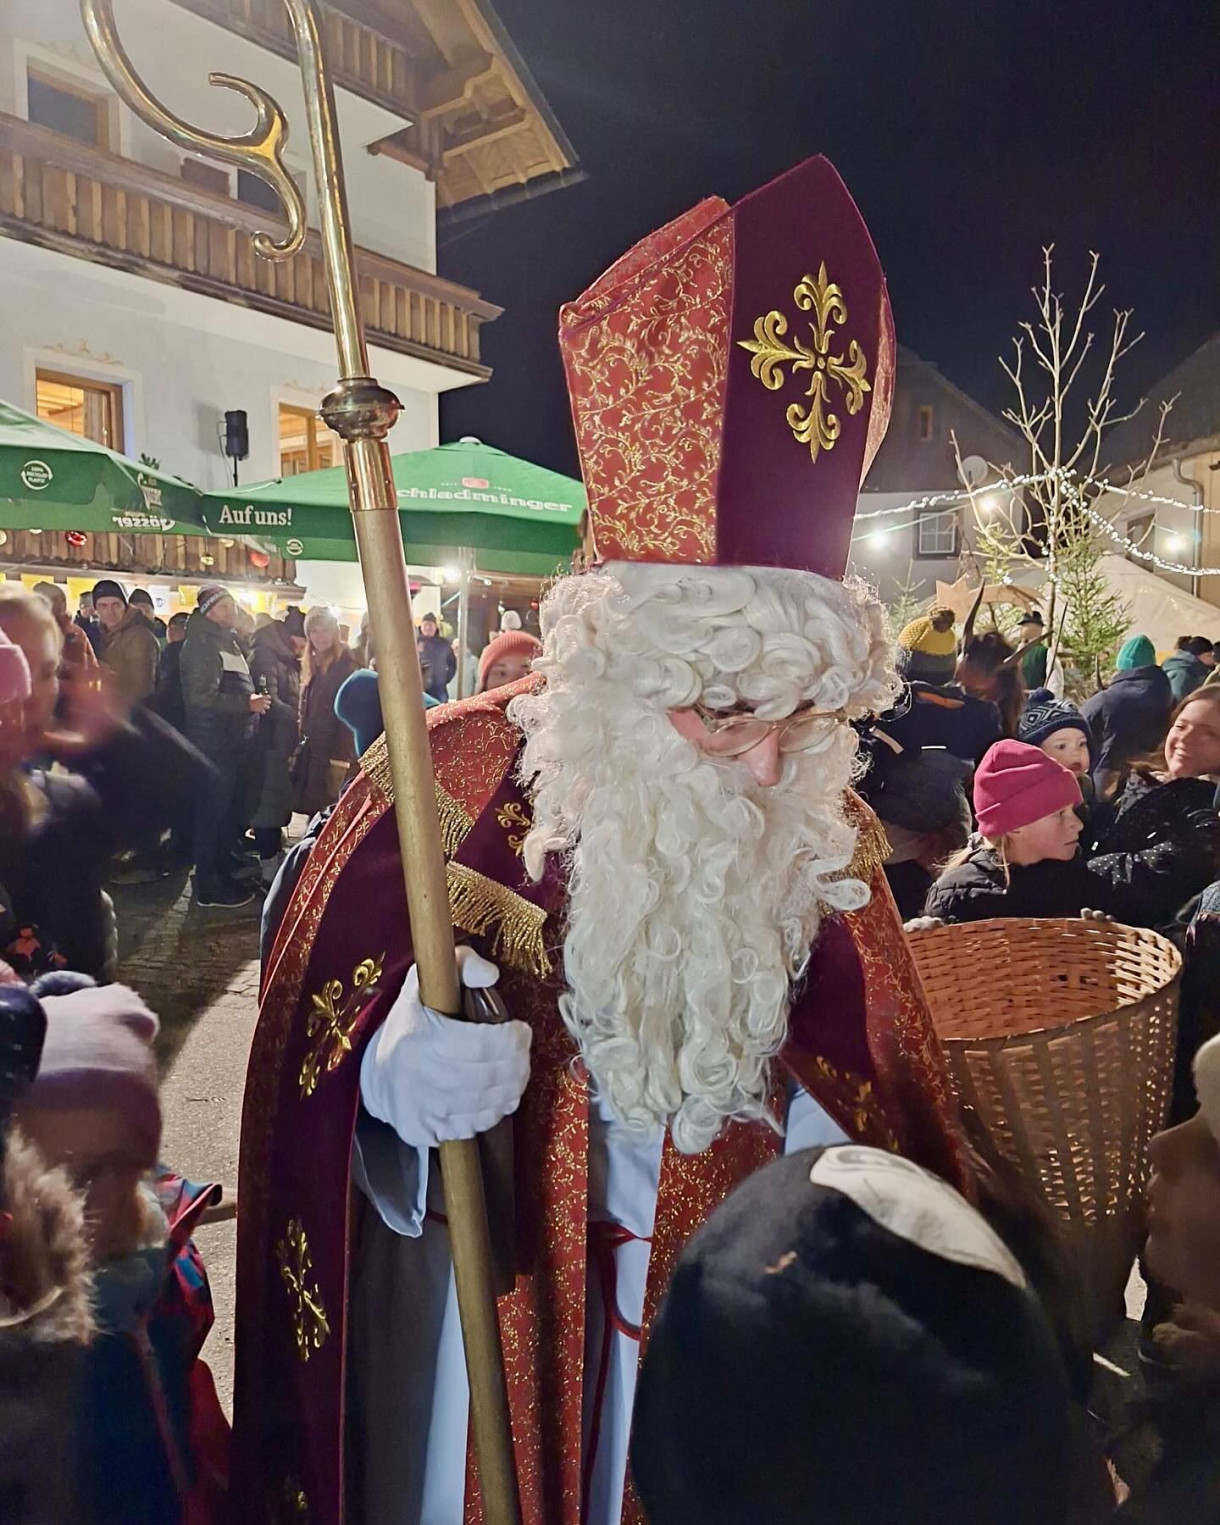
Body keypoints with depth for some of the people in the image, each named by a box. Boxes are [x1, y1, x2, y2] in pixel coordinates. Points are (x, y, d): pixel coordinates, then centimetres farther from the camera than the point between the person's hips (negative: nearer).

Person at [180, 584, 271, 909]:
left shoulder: (231, 641, 16)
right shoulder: (201, 645, -13)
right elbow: (202, 696, -23)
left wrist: (256, 702, 11)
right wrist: (248, 704, -19)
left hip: (236, 741, 10)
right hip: (214, 743, -10)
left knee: (233, 810, 18)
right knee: (212, 813, -3)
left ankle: (227, 869, 32)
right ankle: (210, 886, 5)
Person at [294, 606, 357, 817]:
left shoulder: (345, 666, -11)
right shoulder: (314, 666, 14)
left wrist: (340, 759, -21)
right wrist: (300, 750, 14)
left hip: (331, 753, -8)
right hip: (310, 752, 8)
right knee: (311, 810, 8)